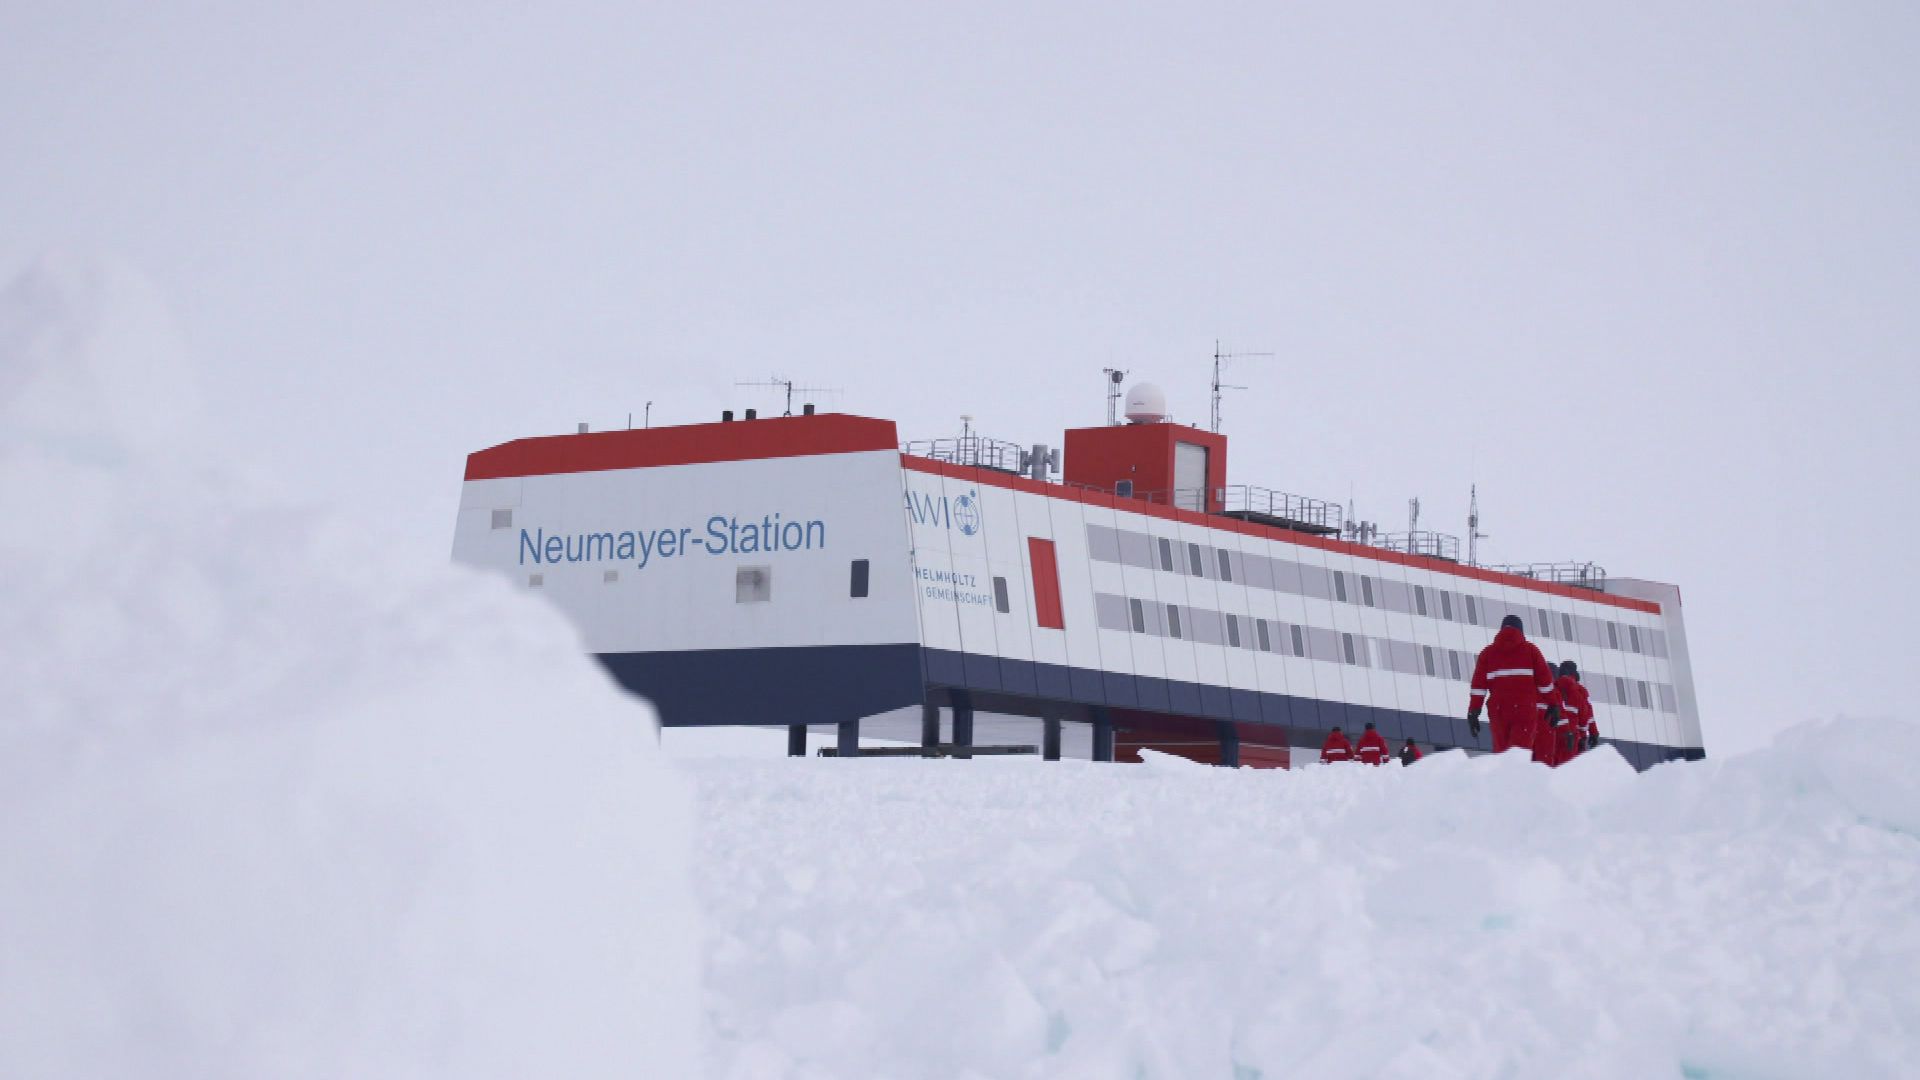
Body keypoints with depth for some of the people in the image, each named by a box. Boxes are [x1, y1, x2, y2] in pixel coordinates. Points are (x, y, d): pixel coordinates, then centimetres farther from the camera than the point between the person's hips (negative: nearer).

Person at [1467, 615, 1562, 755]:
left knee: (1501, 750, 12)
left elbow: (1479, 685, 5)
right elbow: (1545, 680, 5)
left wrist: (1473, 712, 3)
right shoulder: (1530, 649, 9)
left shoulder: (1488, 652, 13)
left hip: (1498, 711, 2)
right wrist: (1553, 706, 10)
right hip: (1526, 710, -2)